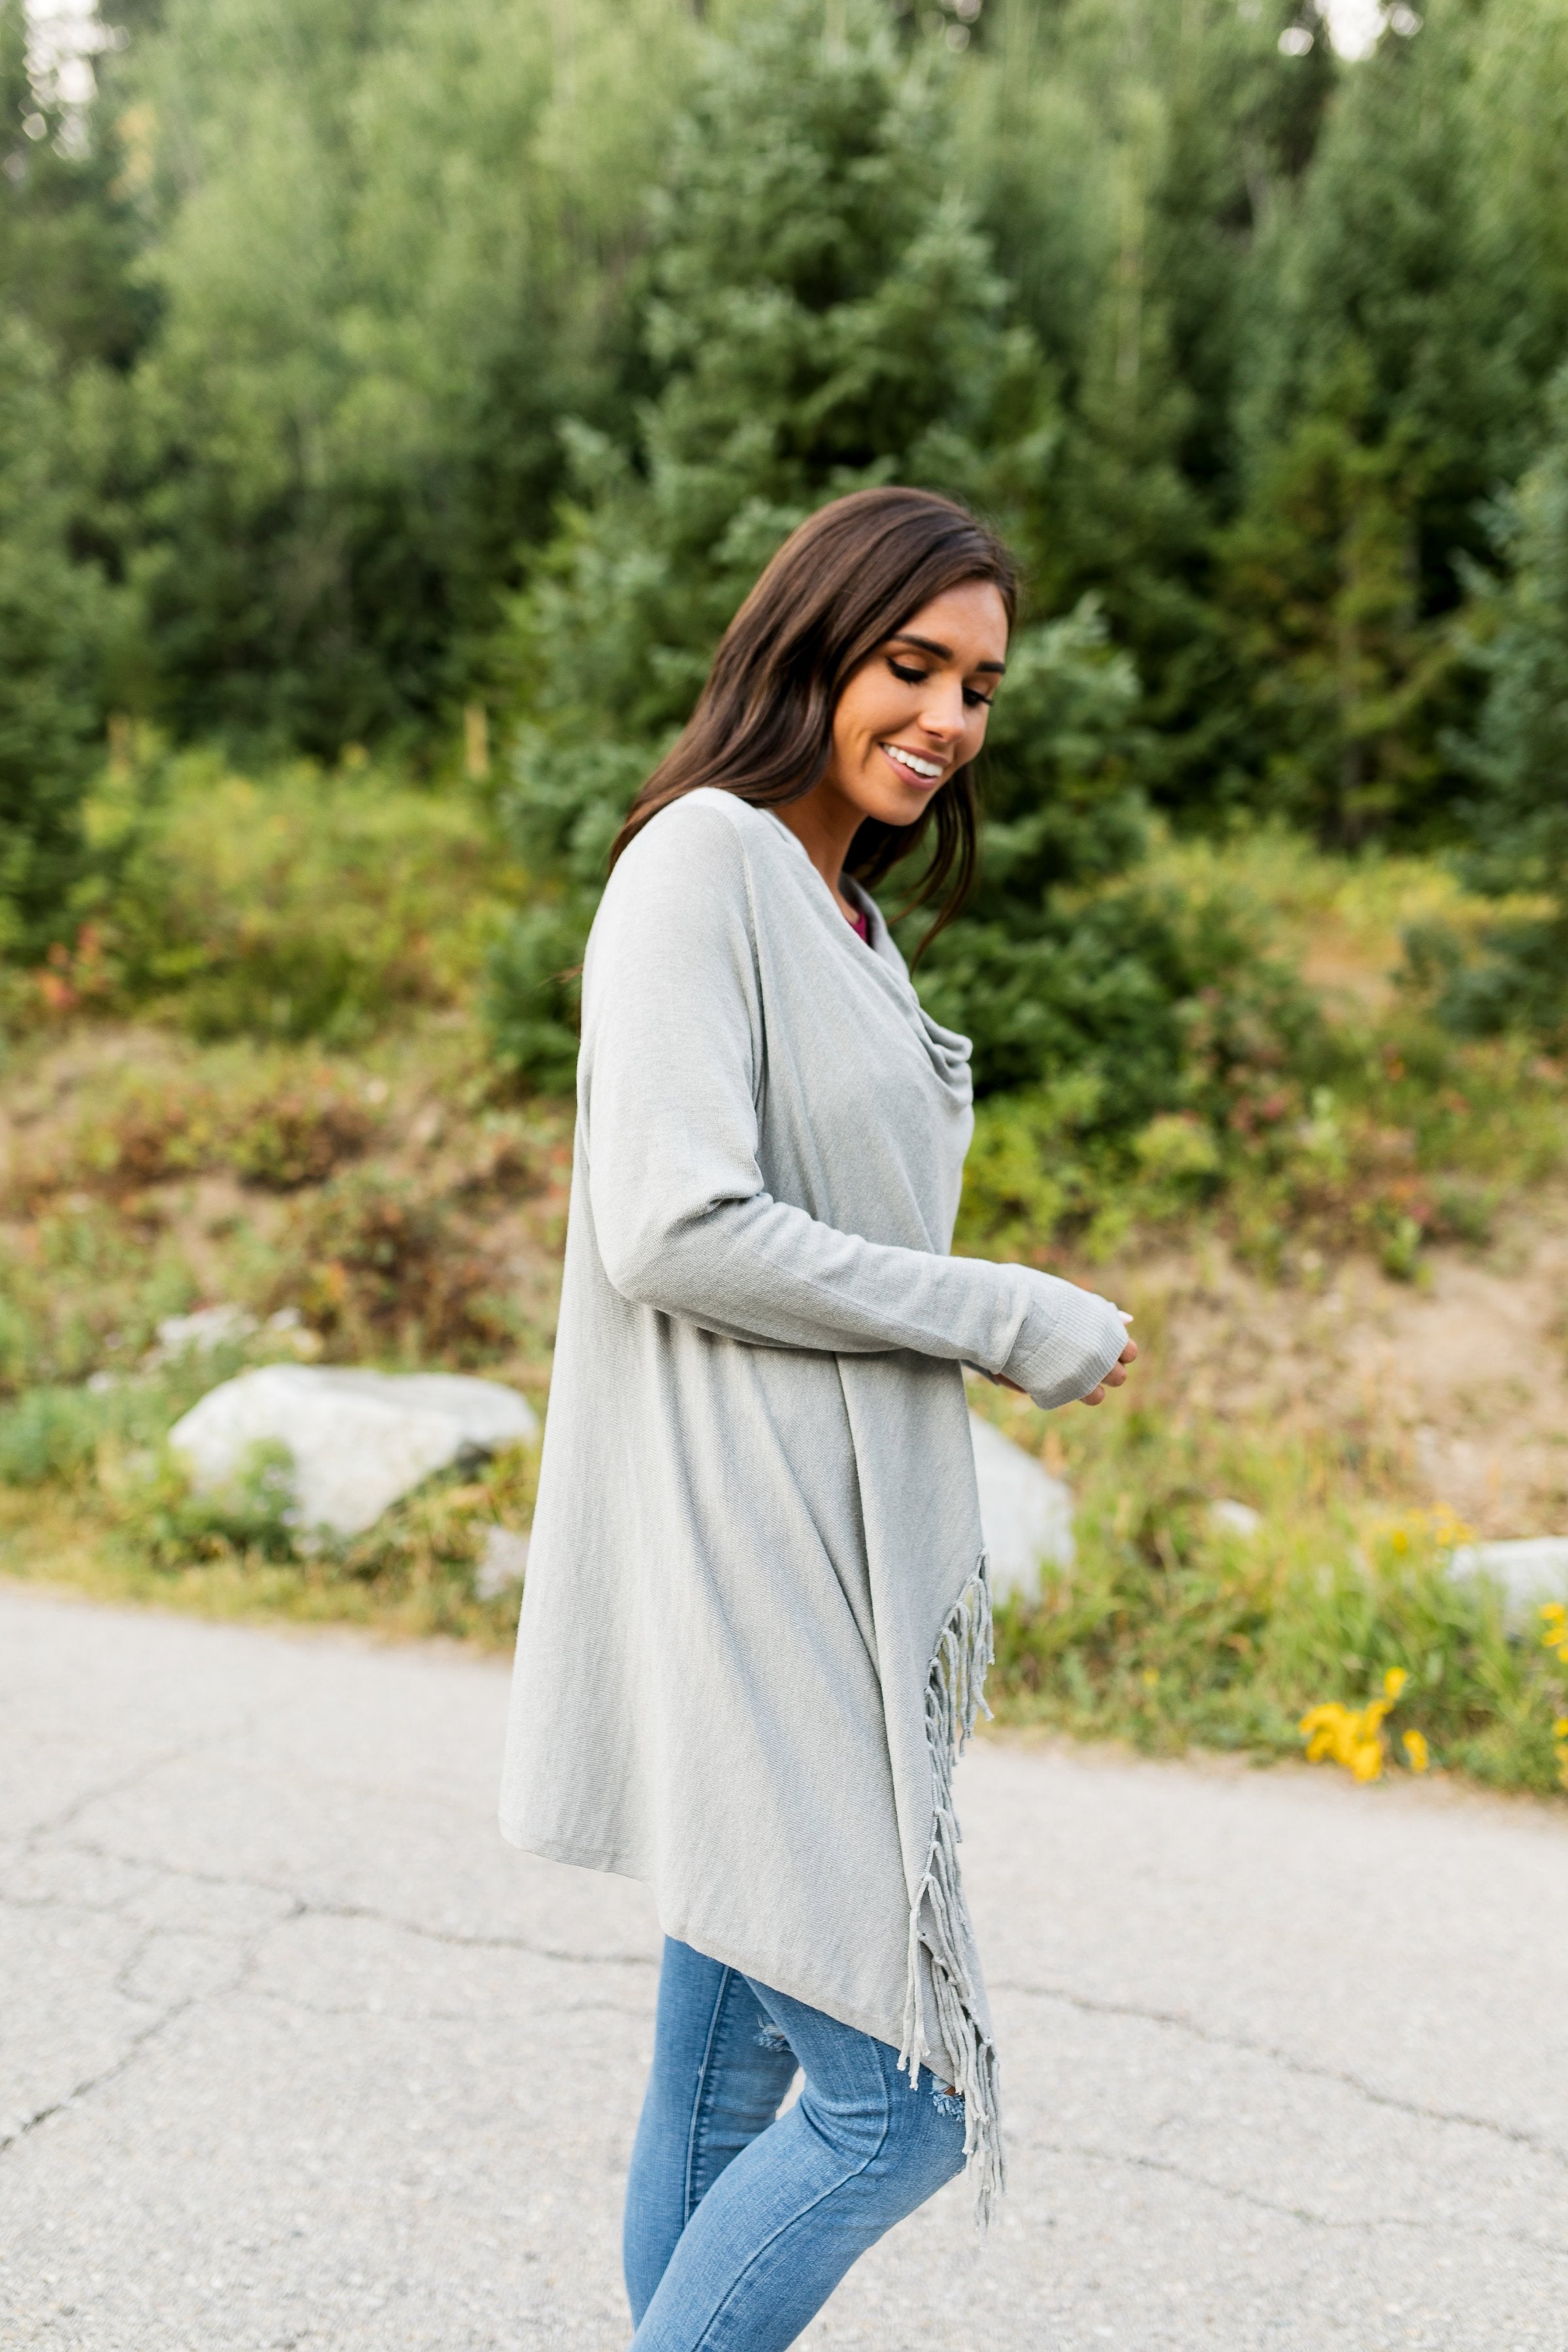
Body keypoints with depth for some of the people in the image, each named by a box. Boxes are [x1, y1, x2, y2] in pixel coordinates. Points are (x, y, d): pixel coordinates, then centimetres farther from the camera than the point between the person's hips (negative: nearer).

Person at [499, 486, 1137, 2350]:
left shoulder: (850, 920, 18)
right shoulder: (705, 860, -11)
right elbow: (672, 1229, -21)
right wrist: (1008, 1319, -12)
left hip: (842, 1567, 9)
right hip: (741, 1567, -9)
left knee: (733, 2068, 16)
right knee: (898, 2105, -6)